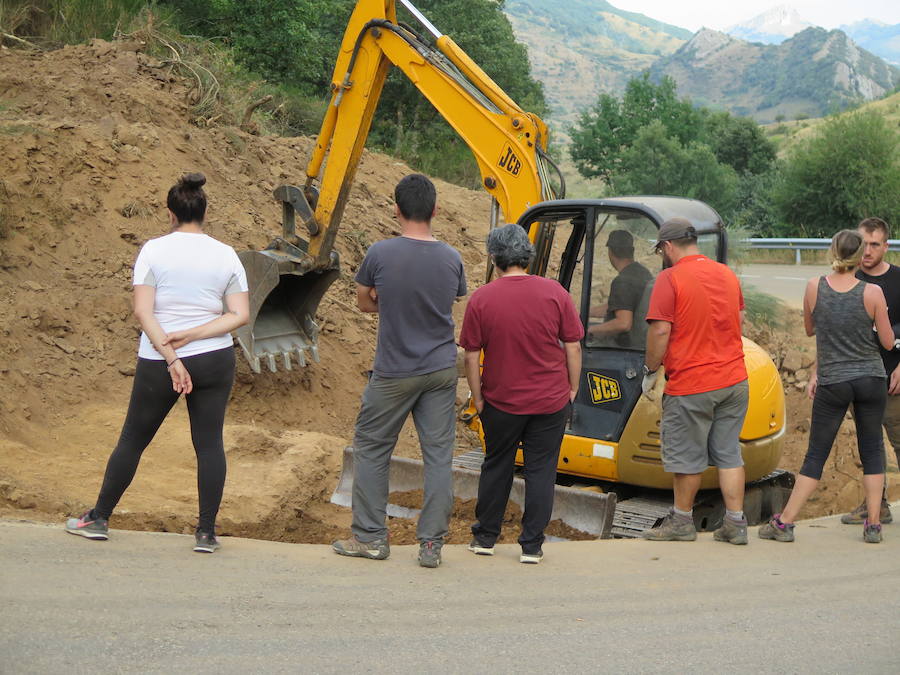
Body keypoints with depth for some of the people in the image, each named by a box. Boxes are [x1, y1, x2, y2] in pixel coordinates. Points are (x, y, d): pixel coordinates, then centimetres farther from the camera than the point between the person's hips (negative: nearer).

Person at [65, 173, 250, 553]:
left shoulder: (153, 250, -5)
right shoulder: (225, 255, 1)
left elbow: (142, 312, -12)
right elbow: (240, 315, -5)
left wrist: (171, 358, -13)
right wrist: (191, 335, -10)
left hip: (157, 363, -1)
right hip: (215, 360, 1)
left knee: (133, 439, 12)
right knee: (209, 443, 6)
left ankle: (99, 519, 24)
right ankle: (206, 533, 7)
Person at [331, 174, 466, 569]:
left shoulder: (380, 254, -12)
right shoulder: (452, 258, -3)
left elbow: (364, 303, 3)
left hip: (394, 372, -3)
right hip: (442, 370, 3)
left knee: (371, 448, 12)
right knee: (439, 454, 6)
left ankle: (370, 537, 16)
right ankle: (431, 544, 8)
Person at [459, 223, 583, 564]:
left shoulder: (481, 299, -9)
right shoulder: (554, 292, -7)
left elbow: (470, 355, -6)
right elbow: (573, 347, -3)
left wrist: (477, 397, 4)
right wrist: (572, 389, 8)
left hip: (501, 401, 0)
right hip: (551, 400, 0)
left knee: (496, 467, 16)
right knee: (540, 470, 8)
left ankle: (485, 538, 25)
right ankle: (531, 546, 10)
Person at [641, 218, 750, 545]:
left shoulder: (670, 278, -13)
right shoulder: (728, 274, 8)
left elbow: (660, 331, -17)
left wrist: (650, 371, -5)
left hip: (690, 385, -6)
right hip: (734, 379, 6)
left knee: (686, 456, 7)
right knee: (729, 454, 12)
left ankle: (682, 522, 19)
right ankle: (735, 524, 13)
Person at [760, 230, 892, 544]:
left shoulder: (814, 287, -5)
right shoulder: (872, 292, -9)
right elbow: (888, 342, -1)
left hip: (832, 382, 0)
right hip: (871, 378, 0)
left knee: (816, 454, 6)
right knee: (872, 450, 12)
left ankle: (784, 523, 5)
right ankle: (873, 524, 11)